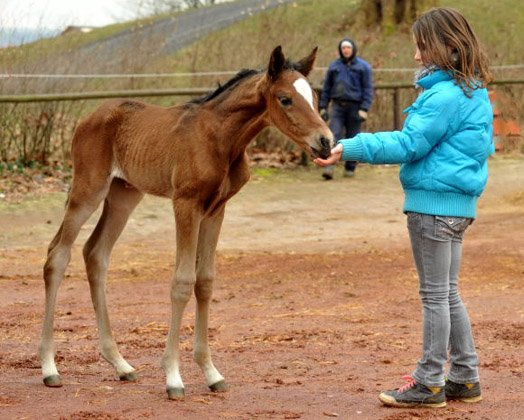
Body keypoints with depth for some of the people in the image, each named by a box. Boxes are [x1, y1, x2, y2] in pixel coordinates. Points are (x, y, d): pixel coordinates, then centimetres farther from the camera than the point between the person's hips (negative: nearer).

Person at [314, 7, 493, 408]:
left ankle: (430, 383, 5)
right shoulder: (474, 92, 12)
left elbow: (408, 145, -19)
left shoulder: (446, 95, -19)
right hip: (458, 205, 10)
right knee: (448, 294, 16)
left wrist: (349, 149, -18)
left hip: (434, 204, -10)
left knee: (435, 295, -2)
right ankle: (465, 378, 20)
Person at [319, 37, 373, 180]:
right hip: (337, 106, 2)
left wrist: (364, 109, -12)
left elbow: (368, 89, -3)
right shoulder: (334, 66, 9)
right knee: (333, 136, -11)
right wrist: (323, 107, 7)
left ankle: (350, 168, 15)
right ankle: (329, 168, -19)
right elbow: (326, 88, 13)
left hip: (355, 107, -2)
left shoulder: (363, 67, 1)